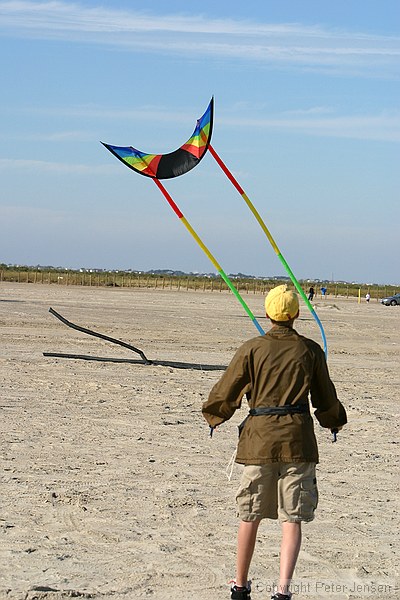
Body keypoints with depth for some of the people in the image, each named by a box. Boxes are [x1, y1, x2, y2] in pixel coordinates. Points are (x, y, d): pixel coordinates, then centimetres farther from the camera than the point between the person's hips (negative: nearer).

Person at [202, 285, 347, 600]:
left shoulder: (252, 349, -2)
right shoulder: (311, 350, 1)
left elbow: (225, 393, 3)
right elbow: (326, 399, 11)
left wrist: (214, 415, 24)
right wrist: (336, 420, 32)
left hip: (259, 438, 0)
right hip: (298, 438, 0)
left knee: (250, 516, 12)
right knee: (292, 519, 3)